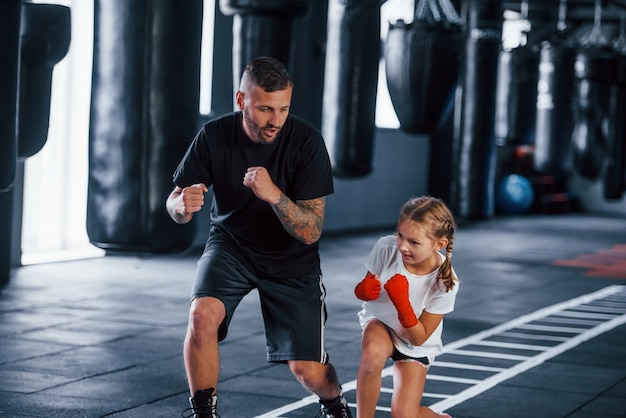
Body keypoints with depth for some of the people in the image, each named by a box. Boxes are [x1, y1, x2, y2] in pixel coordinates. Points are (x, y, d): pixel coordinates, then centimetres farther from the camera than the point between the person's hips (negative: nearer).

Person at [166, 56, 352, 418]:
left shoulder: (306, 141, -23)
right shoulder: (214, 136, -17)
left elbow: (311, 232, -24)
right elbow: (174, 203, -9)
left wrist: (274, 194, -42)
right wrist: (182, 204, -34)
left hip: (291, 257, -1)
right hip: (231, 245, 1)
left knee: (308, 371, -4)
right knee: (202, 313, -29)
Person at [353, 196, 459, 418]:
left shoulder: (445, 282, -28)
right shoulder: (386, 248, -26)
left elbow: (419, 338, -22)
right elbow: (367, 287, -8)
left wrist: (402, 303, -39)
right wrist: (364, 290, -34)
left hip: (415, 346, 0)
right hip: (380, 323, 1)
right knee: (374, 352, -37)